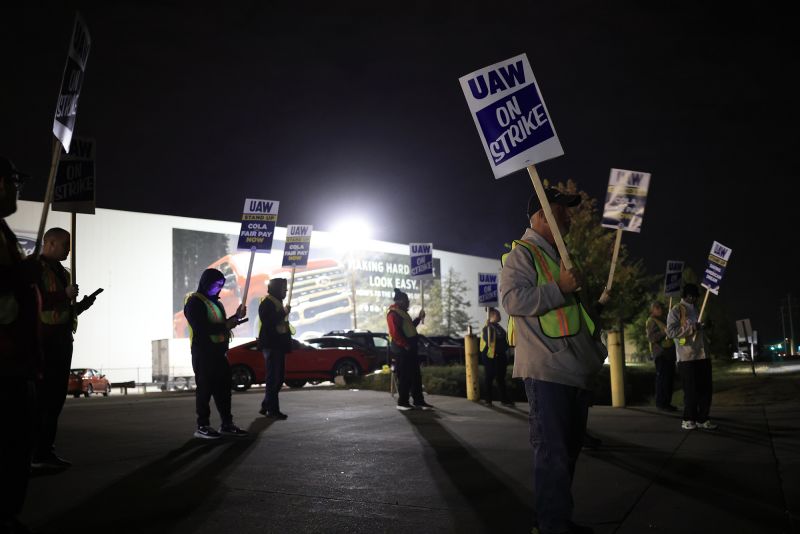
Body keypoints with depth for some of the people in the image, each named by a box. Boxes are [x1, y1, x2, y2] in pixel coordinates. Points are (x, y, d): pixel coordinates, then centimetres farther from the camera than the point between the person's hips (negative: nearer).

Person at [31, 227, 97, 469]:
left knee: (56, 396, 9)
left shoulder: (61, 271, 22)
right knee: (43, 397, -8)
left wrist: (79, 305, 10)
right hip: (45, 341, -9)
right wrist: (65, 295, -16)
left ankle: (47, 450, 15)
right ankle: (38, 455, -5)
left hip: (61, 340, 9)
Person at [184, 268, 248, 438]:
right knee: (205, 389, -5)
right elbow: (200, 328, -19)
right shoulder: (194, 302, -9)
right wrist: (225, 326, -16)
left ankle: (227, 424, 14)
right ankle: (202, 426, 2)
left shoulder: (215, 302, 19)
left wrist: (236, 316, 8)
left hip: (218, 352, 8)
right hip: (203, 353, -8)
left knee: (223, 388, 8)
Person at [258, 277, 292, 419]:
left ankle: (266, 406, 20)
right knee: (273, 377, -8)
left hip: (279, 345, 10)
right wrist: (284, 313, -19)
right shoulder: (266, 304, -10)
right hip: (271, 345, -10)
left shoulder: (278, 303, 20)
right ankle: (273, 409, -4)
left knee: (279, 377, 12)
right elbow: (267, 322, -24)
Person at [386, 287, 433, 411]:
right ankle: (402, 402, 1)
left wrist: (419, 318, 20)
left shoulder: (402, 312, 19)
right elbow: (395, 333, -21)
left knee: (416, 376, 10)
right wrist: (405, 345, -22)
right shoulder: (393, 313, -12)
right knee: (404, 377, -6)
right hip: (401, 350, -10)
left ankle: (419, 401, 15)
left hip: (410, 349, 10)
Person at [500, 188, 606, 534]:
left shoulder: (560, 255, 24)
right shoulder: (522, 254, -6)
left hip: (574, 371, 10)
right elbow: (512, 299, -20)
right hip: (546, 371, -10)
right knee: (553, 452, -9)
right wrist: (559, 288, -22)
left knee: (568, 449, 14)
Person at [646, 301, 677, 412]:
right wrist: (664, 332, -27)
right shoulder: (651, 321, -7)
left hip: (668, 354, 9)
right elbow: (651, 337, -20)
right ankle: (660, 403, -9)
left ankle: (666, 403, 14)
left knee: (669, 378, 8)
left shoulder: (662, 320, 23)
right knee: (662, 378, -11)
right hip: (660, 354, -9)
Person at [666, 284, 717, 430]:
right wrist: (690, 329, -19)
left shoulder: (695, 310, 21)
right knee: (691, 391, -3)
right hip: (687, 358, -7)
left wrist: (703, 327, 19)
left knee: (705, 389, 5)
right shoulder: (676, 310, -4)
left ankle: (702, 419, 14)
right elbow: (671, 331, -16)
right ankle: (688, 420, 11)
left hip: (702, 356, 7)